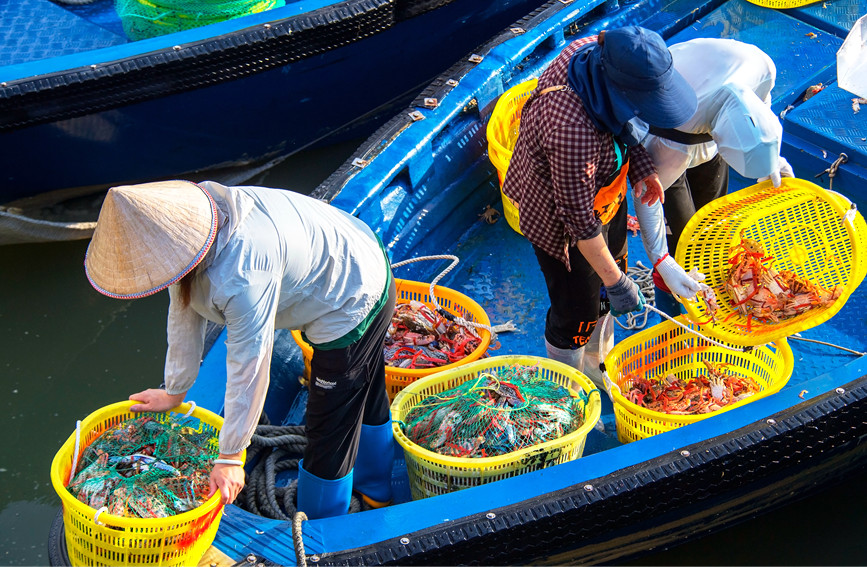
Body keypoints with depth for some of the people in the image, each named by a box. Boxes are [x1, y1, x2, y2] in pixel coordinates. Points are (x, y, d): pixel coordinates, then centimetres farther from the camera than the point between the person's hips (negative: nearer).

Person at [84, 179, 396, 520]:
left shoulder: (242, 275, -42)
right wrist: (175, 391, 13)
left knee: (330, 424, 3)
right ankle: (375, 489, 53)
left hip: (353, 304, -10)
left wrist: (230, 457, -21)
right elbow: (185, 313, 1)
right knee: (364, 394, 30)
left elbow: (249, 367, -32)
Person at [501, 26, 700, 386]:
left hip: (605, 197, 8)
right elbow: (580, 220, -31)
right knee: (576, 314, 12)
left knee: (605, 281, 27)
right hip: (559, 222, -8)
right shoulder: (572, 130, -44)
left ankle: (595, 363, 54)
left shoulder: (597, 50, -21)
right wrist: (615, 281, -23)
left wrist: (640, 164, -9)